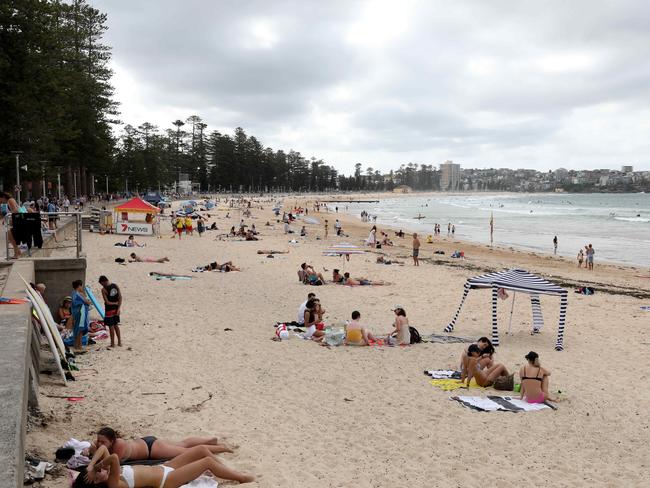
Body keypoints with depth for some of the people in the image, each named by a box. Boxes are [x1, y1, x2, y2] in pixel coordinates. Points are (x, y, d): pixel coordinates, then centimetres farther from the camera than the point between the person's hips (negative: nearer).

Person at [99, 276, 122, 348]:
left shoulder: (104, 289, -15)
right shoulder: (116, 286, 1)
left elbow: (107, 302, -18)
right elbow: (120, 297, -2)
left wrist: (115, 303, -5)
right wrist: (119, 308, -3)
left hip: (109, 310, -6)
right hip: (116, 309, 6)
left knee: (111, 326, 3)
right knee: (116, 325, 17)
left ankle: (113, 343, 10)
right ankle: (119, 342, 21)